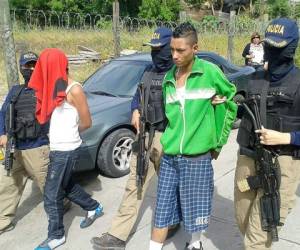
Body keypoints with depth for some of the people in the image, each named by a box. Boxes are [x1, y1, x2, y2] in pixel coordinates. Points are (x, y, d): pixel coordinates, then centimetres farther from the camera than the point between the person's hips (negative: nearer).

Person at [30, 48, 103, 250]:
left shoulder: (73, 90, -17)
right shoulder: (55, 88, 7)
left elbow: (86, 122, -12)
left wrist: (69, 134, 2)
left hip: (66, 150, -8)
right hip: (58, 148, 8)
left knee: (52, 195, 3)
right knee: (66, 186, 23)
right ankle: (94, 208, 43)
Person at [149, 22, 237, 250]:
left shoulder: (210, 72, -9)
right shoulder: (169, 77, 5)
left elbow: (231, 101, 2)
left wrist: (219, 140, 4)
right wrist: (169, 140, 10)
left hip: (197, 158, -3)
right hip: (169, 157, 4)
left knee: (195, 211, 14)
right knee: (162, 212, 10)